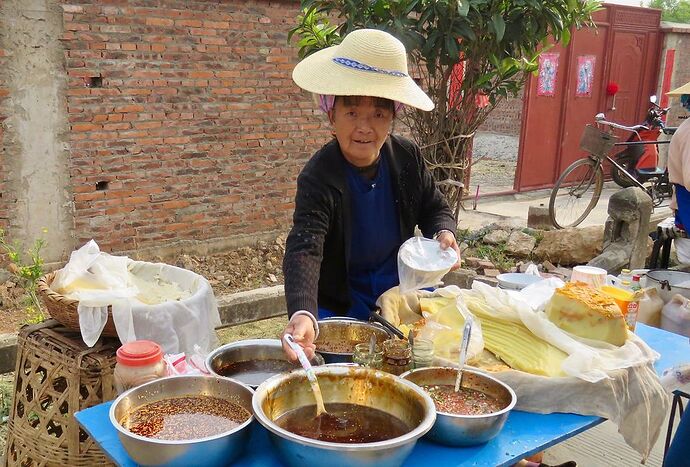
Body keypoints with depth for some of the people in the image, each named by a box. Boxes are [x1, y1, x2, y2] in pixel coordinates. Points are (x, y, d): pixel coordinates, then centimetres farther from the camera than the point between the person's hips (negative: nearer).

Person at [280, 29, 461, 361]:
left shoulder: (407, 156, -9)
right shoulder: (318, 178, -26)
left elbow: (434, 208, 7)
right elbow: (304, 250, -40)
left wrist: (443, 233, -17)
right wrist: (303, 314, -58)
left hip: (402, 292, 5)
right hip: (341, 306, -4)